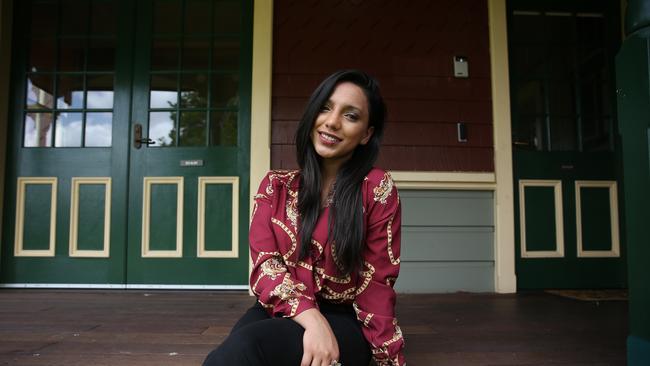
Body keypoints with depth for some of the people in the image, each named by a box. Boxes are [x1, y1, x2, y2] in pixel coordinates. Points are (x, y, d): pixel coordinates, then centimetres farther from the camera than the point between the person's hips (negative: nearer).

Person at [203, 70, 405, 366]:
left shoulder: (377, 188, -5)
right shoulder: (276, 185, 5)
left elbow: (376, 281, -3)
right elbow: (264, 262, -5)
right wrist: (311, 318, -22)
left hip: (342, 321, -2)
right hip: (278, 313, 3)